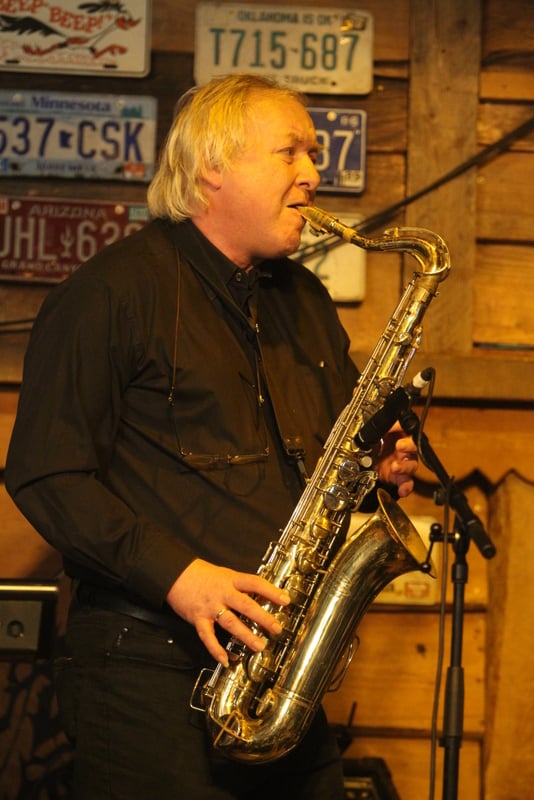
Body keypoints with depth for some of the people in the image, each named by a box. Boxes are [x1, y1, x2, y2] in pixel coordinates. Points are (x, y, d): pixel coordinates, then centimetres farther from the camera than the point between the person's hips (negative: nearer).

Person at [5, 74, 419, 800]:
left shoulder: (306, 300, 16)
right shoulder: (114, 290, -8)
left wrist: (380, 466, 3)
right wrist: (175, 573, -21)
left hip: (286, 663, 7)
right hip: (149, 667, -7)